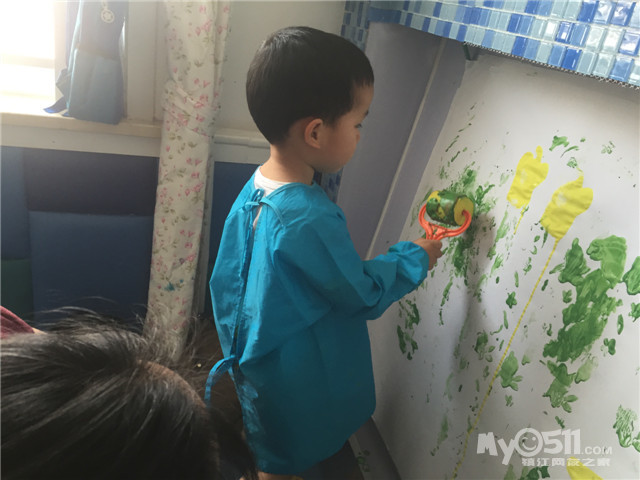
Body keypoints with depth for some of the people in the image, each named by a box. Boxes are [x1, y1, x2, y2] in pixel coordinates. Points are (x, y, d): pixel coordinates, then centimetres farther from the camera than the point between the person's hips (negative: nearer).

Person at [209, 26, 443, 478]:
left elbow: (226, 278, 2)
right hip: (293, 380, -7)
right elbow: (363, 293, -21)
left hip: (255, 356, 7)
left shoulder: (257, 186, -9)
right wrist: (415, 258, -5)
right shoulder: (312, 219, -37)